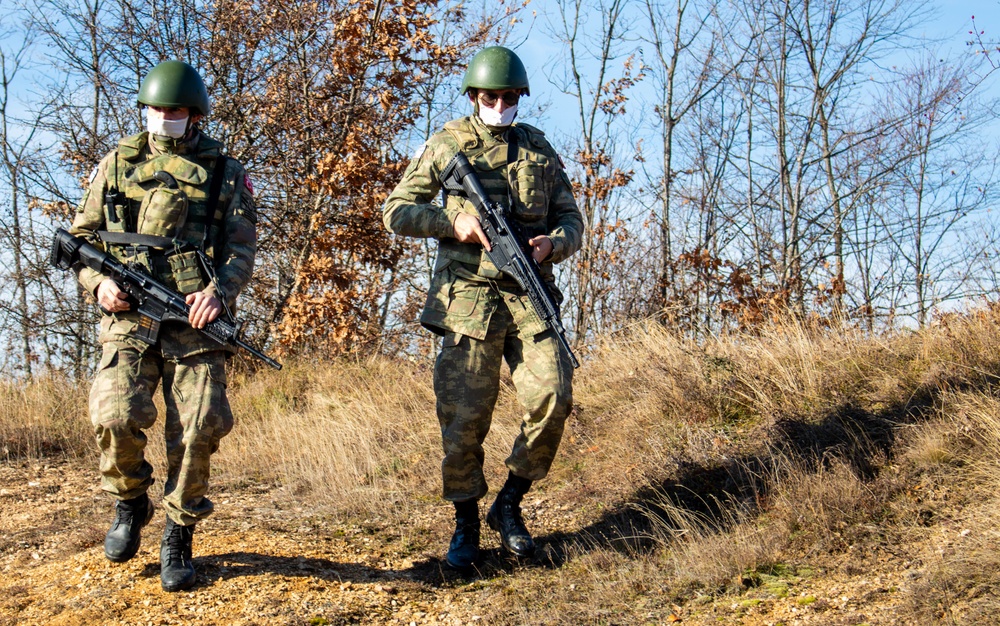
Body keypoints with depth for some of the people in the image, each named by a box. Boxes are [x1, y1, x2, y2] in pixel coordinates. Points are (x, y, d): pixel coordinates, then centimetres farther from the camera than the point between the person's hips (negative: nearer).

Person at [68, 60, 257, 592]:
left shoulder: (226, 174, 12)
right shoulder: (117, 164, 15)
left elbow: (242, 247, 7)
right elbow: (81, 234, 17)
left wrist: (220, 290, -13)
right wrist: (97, 282, -3)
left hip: (196, 316, 0)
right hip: (128, 314, 1)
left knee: (200, 425, -10)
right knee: (117, 415, -17)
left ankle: (178, 533, 10)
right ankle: (129, 503, 14)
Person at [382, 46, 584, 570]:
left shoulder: (538, 148, 14)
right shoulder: (446, 145, 6)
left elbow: (572, 218, 17)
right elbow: (395, 211, 6)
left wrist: (553, 243, -6)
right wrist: (452, 221, -9)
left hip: (530, 296, 2)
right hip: (469, 297, -2)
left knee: (552, 397, -12)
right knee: (463, 416, -4)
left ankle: (509, 504, 9)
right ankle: (465, 523, 15)